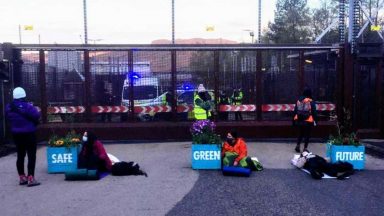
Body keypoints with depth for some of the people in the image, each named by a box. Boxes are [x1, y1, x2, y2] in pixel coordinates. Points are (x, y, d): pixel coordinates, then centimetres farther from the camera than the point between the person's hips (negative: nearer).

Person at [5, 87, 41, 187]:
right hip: (29, 134, -6)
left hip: (16, 134, 7)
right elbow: (37, 116, -18)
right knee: (31, 156, -1)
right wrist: (35, 109, 0)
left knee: (20, 156, 15)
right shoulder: (27, 106, -19)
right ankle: (31, 178, -5)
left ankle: (22, 177, 23)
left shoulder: (9, 107, 1)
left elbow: (8, 118, 9)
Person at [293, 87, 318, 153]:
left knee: (300, 133, 20)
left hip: (299, 120, 4)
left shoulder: (298, 100, 2)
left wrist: (294, 120, 14)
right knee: (307, 134, 7)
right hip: (308, 121, -4)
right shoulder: (311, 102, -10)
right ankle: (305, 148, 9)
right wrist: (315, 120, -1)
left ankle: (298, 145, 11)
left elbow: (295, 111, 6)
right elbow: (314, 112, -9)